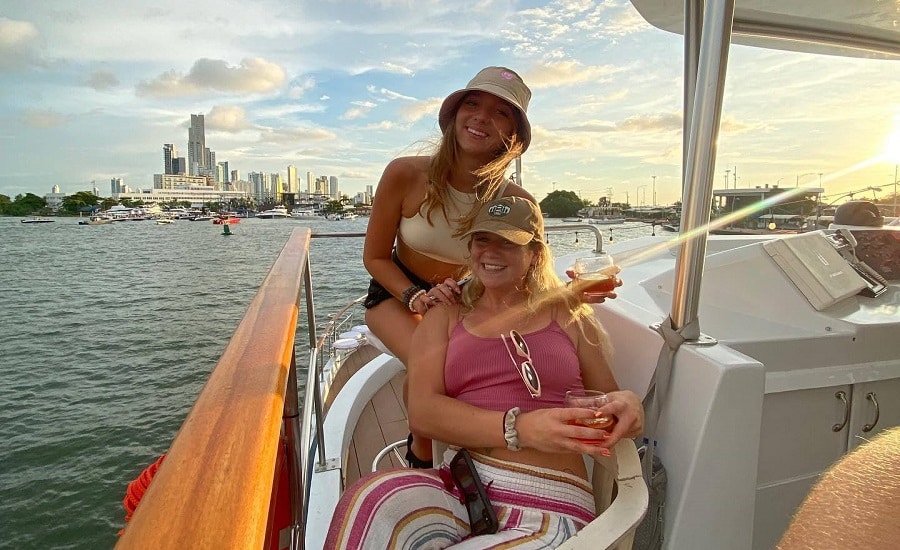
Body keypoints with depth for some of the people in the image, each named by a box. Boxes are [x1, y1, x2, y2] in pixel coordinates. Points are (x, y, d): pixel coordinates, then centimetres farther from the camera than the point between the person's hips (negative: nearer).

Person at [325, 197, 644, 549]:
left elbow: (608, 398, 15)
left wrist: (626, 404, -10)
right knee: (372, 499, -31)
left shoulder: (566, 312, 11)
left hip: (549, 507, 1)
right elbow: (422, 412, -2)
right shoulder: (445, 317, 12)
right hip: (458, 490, 0)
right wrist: (518, 429, -17)